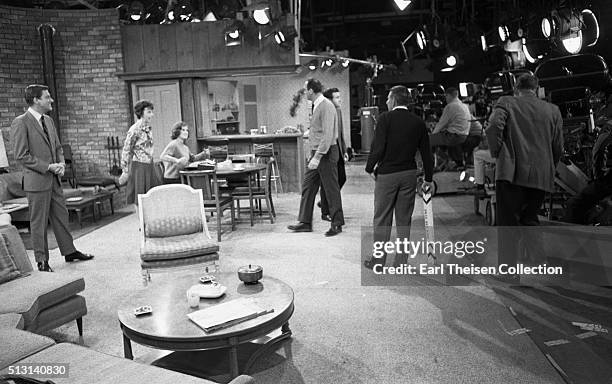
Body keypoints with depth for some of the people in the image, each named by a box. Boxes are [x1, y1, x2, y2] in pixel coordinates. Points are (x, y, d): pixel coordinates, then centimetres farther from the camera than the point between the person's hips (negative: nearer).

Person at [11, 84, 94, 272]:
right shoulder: (20, 123, -11)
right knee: (39, 222, 3)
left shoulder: (48, 120, 12)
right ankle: (42, 261, 13)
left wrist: (61, 163, 1)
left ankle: (69, 251, 27)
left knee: (61, 216, 15)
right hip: (36, 181, -7)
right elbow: (21, 156, -15)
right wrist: (47, 167, -17)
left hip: (54, 179, 8)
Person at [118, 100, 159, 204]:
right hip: (138, 165, -7)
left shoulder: (148, 129, 10)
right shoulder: (135, 129, -12)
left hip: (149, 166, 7)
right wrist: (125, 171, -11)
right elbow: (126, 150, -10)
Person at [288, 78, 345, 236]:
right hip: (316, 152, 10)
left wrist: (318, 157, -26)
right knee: (307, 186, 11)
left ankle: (337, 224, 11)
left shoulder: (326, 106, -16)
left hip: (326, 153, -10)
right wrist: (314, 155, 15)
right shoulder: (317, 106, 14)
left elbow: (328, 135, -23)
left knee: (331, 189, 0)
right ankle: (305, 222, 19)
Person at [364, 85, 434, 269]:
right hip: (409, 174, 4)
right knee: (404, 220, 11)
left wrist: (370, 168, -1)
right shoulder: (418, 122, 5)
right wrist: (428, 178, 16)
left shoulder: (385, 118, -8)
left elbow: (378, 147, -15)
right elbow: (426, 152, 8)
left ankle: (378, 260, 10)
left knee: (382, 219, 5)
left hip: (386, 174, -4)